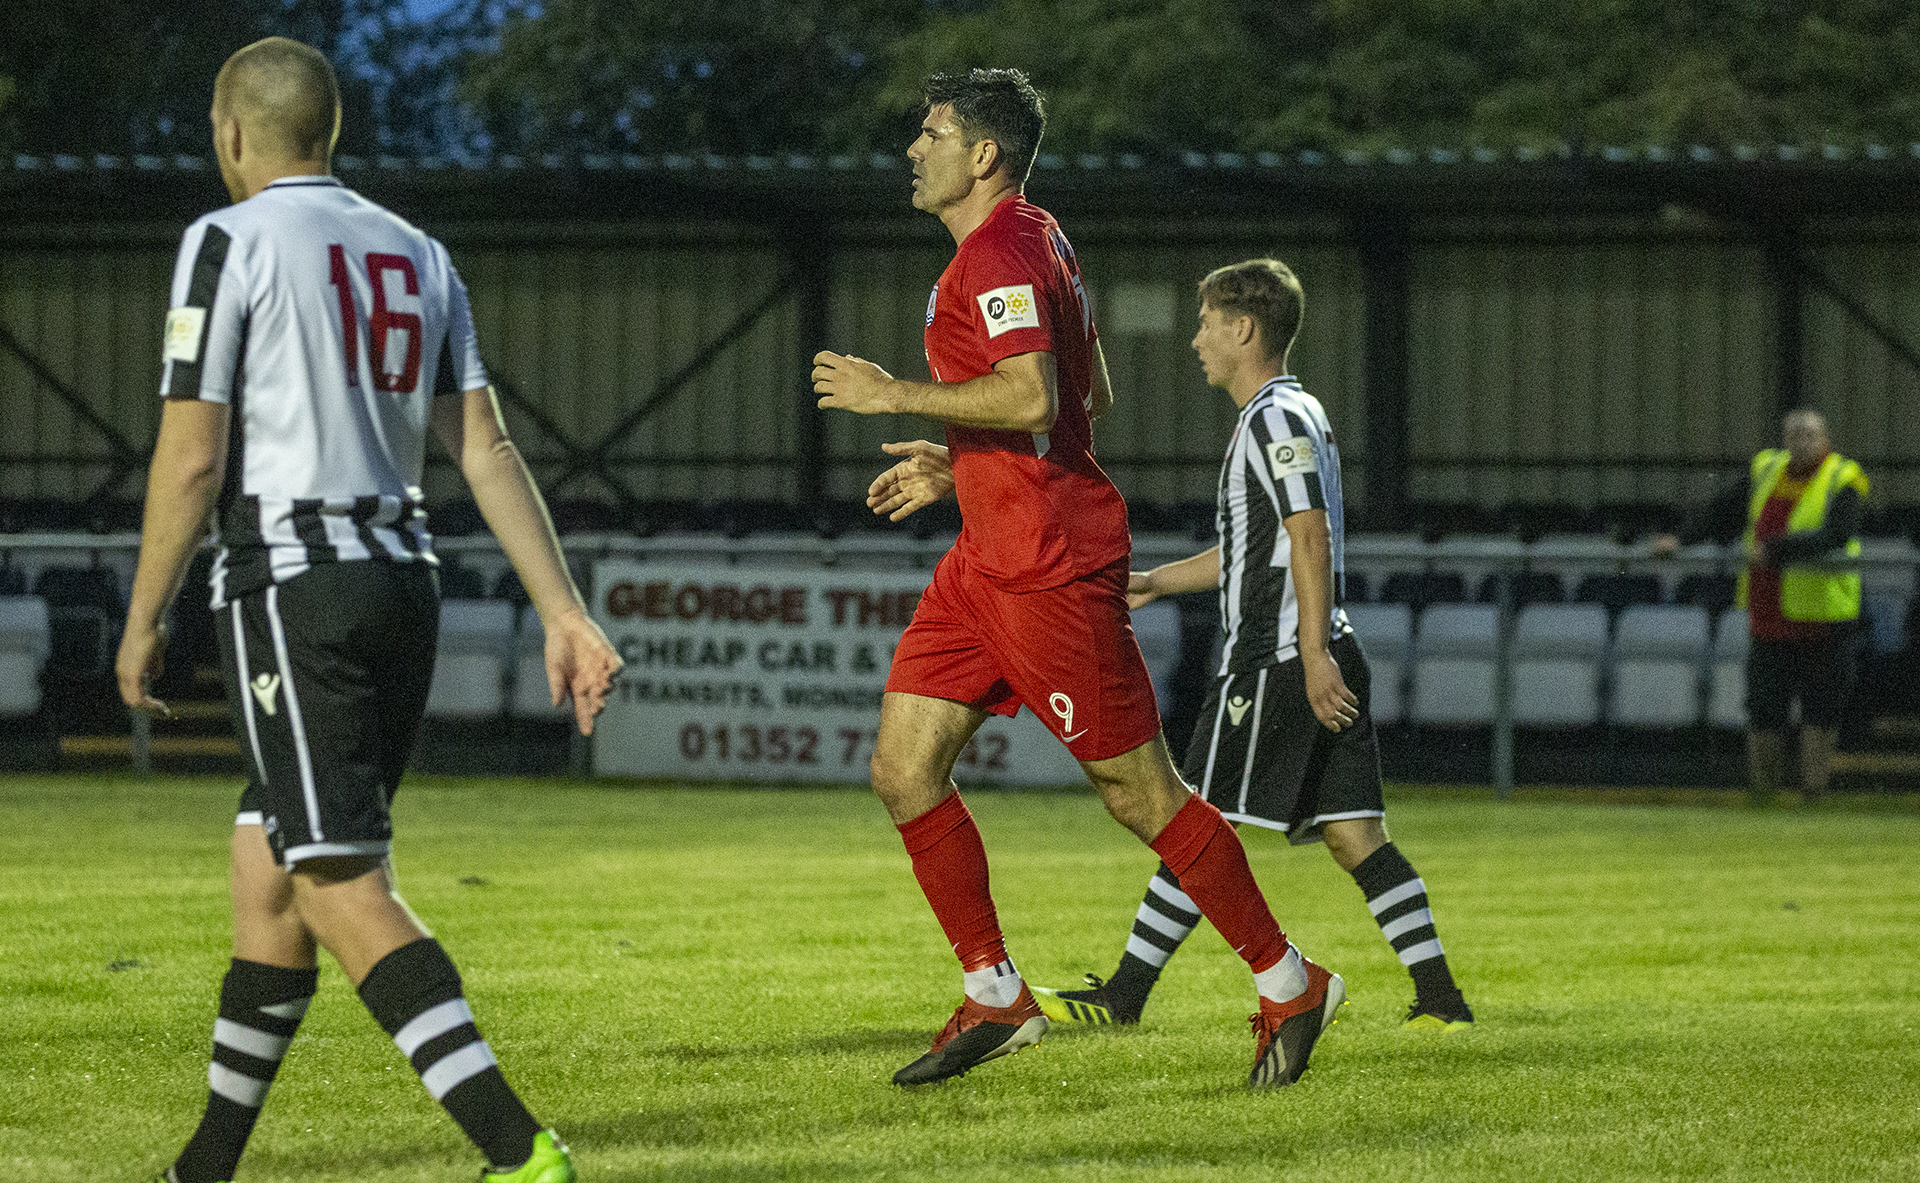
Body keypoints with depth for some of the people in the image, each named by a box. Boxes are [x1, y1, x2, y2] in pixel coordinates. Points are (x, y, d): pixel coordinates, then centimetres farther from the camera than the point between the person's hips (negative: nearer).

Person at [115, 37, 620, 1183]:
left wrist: (144, 620, 1)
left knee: (345, 893, -11)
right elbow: (488, 449, 9)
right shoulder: (417, 254, 14)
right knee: (265, 870, 17)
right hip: (404, 582, 8)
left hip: (289, 584, -8)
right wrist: (566, 612, 6)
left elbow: (192, 457, -9)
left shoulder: (231, 241, -5)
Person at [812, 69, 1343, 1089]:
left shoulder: (998, 256, -15)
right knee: (903, 770, 4)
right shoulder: (1031, 240, 17)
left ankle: (1290, 985, 8)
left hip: (1048, 564, -11)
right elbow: (1088, 398, 23)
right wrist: (959, 468, 22)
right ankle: (997, 999, 10)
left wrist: (894, 393, -22)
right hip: (988, 558, 11)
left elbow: (1034, 399, -30)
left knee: (1136, 789, -3)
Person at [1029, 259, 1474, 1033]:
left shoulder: (1277, 418, -9)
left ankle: (1123, 995, 0)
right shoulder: (1294, 415, 22)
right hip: (1324, 662, 10)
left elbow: (1311, 538, -19)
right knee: (1353, 834, 4)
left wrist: (1312, 655, -24)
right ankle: (1439, 997, -3)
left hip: (1275, 664, -10)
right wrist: (1157, 582, 31)